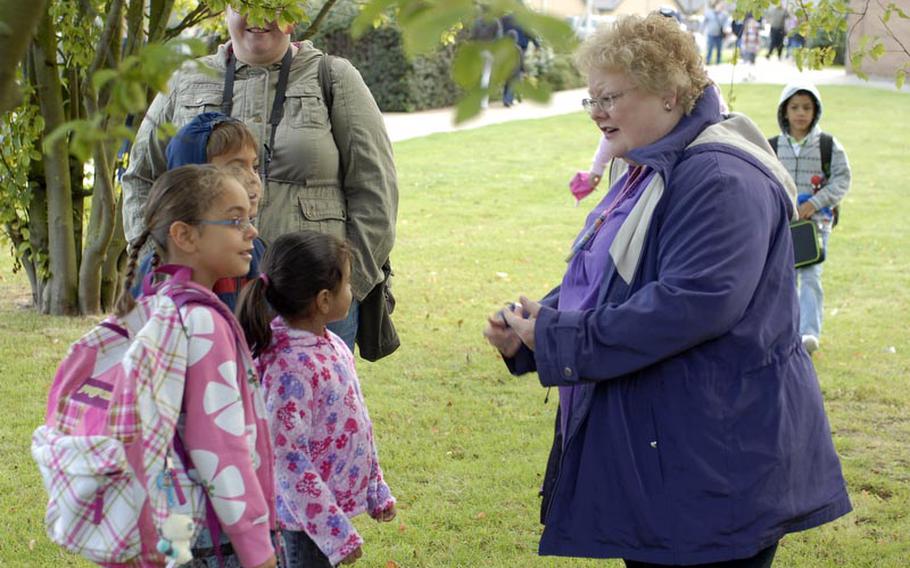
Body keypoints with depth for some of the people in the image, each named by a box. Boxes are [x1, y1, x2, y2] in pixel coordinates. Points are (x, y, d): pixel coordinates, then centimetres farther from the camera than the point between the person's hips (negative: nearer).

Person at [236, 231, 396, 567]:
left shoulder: (331, 344, 3)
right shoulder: (290, 367, -25)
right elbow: (287, 459, -24)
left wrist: (377, 491, 19)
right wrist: (335, 533, -21)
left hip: (339, 499, 9)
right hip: (312, 514, -9)